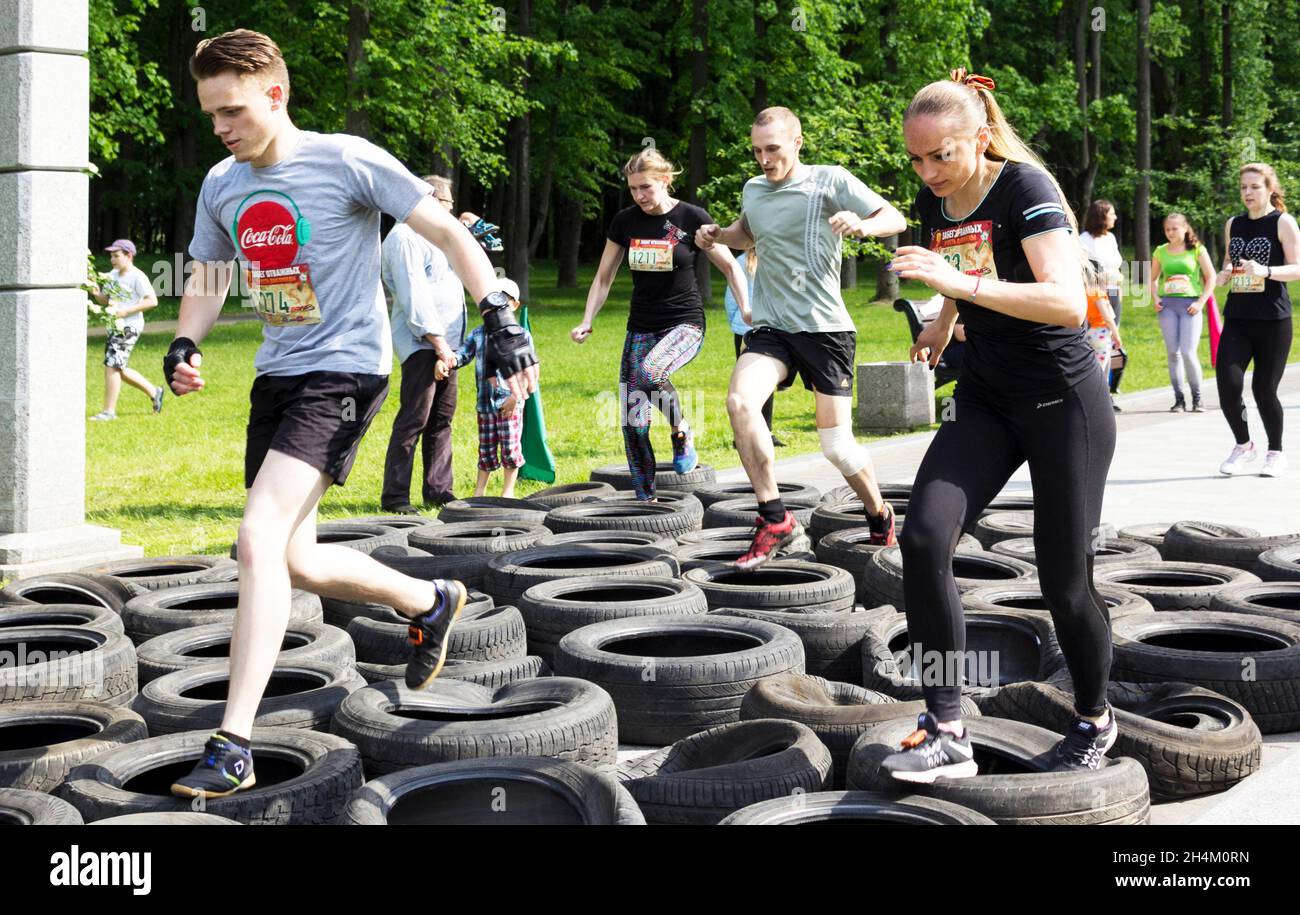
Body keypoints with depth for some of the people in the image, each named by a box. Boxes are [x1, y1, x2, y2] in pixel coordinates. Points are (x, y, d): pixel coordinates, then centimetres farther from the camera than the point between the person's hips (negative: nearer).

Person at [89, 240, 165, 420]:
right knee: (118, 369, 14)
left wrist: (126, 311, -21)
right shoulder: (112, 275, 13)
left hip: (129, 327, -9)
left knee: (112, 366, -13)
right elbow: (105, 300, 21)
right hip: (115, 326, 9)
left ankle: (109, 410, -7)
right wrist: (96, 294, -3)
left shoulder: (137, 276, -12)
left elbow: (152, 301, -17)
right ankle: (153, 391, 29)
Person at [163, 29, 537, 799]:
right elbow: (208, 278, 21)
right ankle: (431, 602, 38)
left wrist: (501, 319, -15)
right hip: (276, 376, 8)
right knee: (295, 561, 11)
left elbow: (448, 232, -8)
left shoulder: (347, 161, -11)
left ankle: (233, 749, -19)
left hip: (344, 372, -8)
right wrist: (185, 346, 2)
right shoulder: (223, 186, 7)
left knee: (259, 540, -21)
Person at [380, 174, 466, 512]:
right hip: (420, 344, -10)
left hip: (444, 344, 10)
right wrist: (437, 340, -21)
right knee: (414, 419, -10)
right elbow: (414, 296, -18)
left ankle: (438, 490, 15)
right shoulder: (405, 237, -10)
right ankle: (394, 496, -8)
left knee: (441, 420, 10)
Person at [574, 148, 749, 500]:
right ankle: (645, 499, 7)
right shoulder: (624, 221, 3)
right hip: (640, 327, 4)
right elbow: (603, 278, 11)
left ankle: (682, 433, -8)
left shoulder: (692, 218, -7)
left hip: (684, 324, -4)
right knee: (632, 422, -3)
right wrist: (586, 322, 0)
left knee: (649, 372, -35)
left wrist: (748, 311, -10)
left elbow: (730, 267, 0)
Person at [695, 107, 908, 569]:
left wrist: (860, 225, -26)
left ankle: (880, 517, 26)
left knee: (837, 445, -3)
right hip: (770, 326, 4)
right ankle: (774, 519, -16)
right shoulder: (752, 190, 11)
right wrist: (717, 235, 12)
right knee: (740, 401, -25)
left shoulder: (829, 180, -4)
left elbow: (895, 219, -5)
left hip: (824, 325, -4)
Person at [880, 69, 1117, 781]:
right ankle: (947, 732, -16)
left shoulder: (1024, 188, -17)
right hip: (985, 400, 6)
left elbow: (1068, 302, -32)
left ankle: (1094, 721, 29)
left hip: (1064, 402, -6)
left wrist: (961, 284, -38)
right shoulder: (934, 204, 4)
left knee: (1064, 582, 1)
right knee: (923, 536, -18)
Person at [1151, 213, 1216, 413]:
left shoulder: (1197, 250, 1)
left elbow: (1211, 278, 2)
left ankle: (1197, 398, 3)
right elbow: (1153, 279, 21)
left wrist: (1201, 302, -6)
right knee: (1172, 352, 1)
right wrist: (1155, 298, 4)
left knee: (1188, 352, -12)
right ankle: (1179, 399, 8)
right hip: (1167, 305, 3)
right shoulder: (1160, 251, 10)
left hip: (1190, 305, -3)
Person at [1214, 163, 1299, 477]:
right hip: (1237, 318, 4)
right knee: (1228, 384, -10)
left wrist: (1266, 271, -27)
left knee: (1264, 390, -1)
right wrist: (1223, 275, 2)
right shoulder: (1233, 225, 13)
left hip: (1273, 320, -4)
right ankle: (1243, 445, 13)